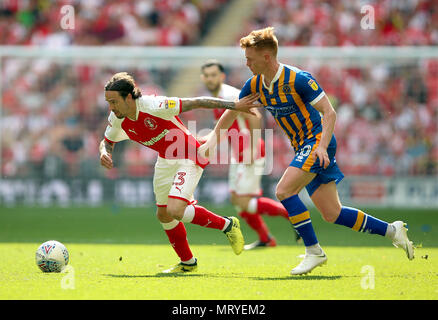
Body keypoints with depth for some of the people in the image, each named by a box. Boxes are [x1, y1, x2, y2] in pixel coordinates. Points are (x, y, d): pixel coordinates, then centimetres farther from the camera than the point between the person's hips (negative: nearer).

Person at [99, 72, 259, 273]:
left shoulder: (153, 106, -31)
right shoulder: (117, 119, -10)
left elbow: (195, 103, -26)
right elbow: (107, 141, 11)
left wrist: (234, 105, -26)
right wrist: (104, 152, -14)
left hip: (189, 159, -8)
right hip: (165, 161, 8)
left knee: (175, 210, -23)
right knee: (163, 215, 12)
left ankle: (227, 225, -1)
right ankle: (187, 263, 33)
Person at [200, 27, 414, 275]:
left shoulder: (298, 79, -17)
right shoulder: (255, 85, 4)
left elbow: (329, 112, -16)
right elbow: (232, 112, 15)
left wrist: (322, 146, -28)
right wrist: (213, 139, 3)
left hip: (317, 140, -8)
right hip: (303, 147, 8)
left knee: (284, 190, -23)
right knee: (332, 214, 4)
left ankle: (314, 251, -14)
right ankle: (392, 231, 18)